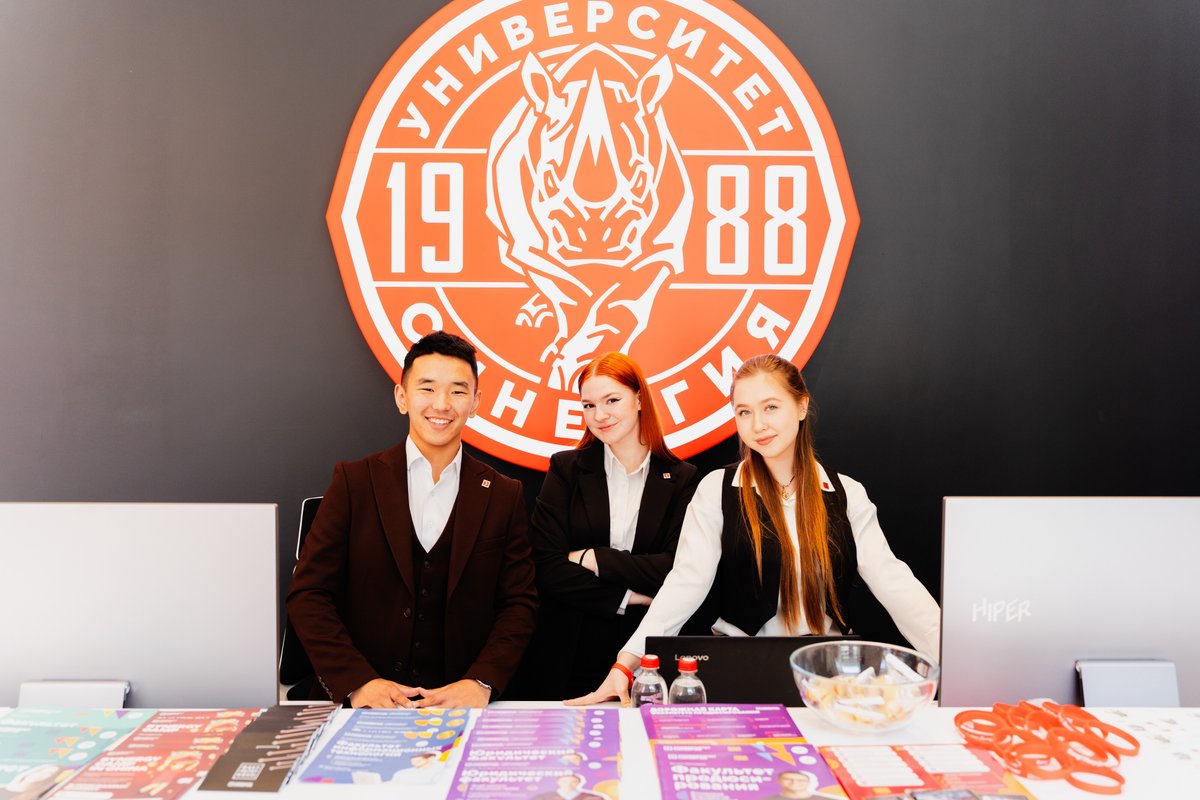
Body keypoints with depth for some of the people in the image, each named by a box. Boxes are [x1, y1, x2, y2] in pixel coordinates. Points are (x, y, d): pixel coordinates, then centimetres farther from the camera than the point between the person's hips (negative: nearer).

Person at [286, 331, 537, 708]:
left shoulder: (504, 497, 6)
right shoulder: (354, 481, 3)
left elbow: (519, 603, 6)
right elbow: (308, 594, 1)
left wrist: (481, 682, -10)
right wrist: (358, 681, -12)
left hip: (460, 703, 1)